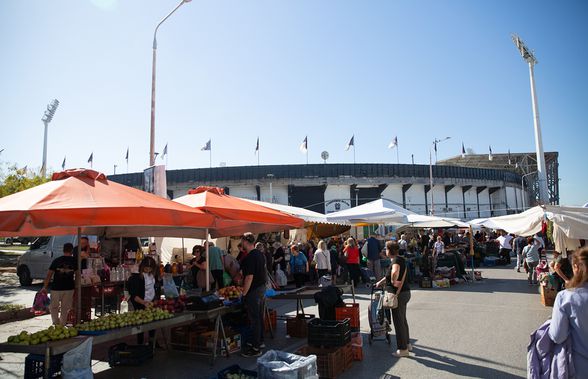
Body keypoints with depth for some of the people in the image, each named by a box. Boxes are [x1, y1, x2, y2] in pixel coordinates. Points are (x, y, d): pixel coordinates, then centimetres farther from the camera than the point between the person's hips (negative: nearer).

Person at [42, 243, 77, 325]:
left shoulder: (56, 260, -1)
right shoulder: (74, 261, -1)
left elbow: (49, 274, -1)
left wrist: (45, 287, 5)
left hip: (56, 288, -1)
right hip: (69, 288, 1)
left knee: (54, 307, 15)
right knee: (65, 309, 12)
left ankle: (56, 323, 2)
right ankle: (62, 325, 15)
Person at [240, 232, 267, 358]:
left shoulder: (250, 257, -22)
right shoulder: (260, 254, 7)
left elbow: (249, 277, -25)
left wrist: (244, 293, -18)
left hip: (253, 291, -9)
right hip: (262, 287, 9)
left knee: (254, 319, -3)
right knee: (259, 316, 19)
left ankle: (256, 348, 4)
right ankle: (260, 340, 32)